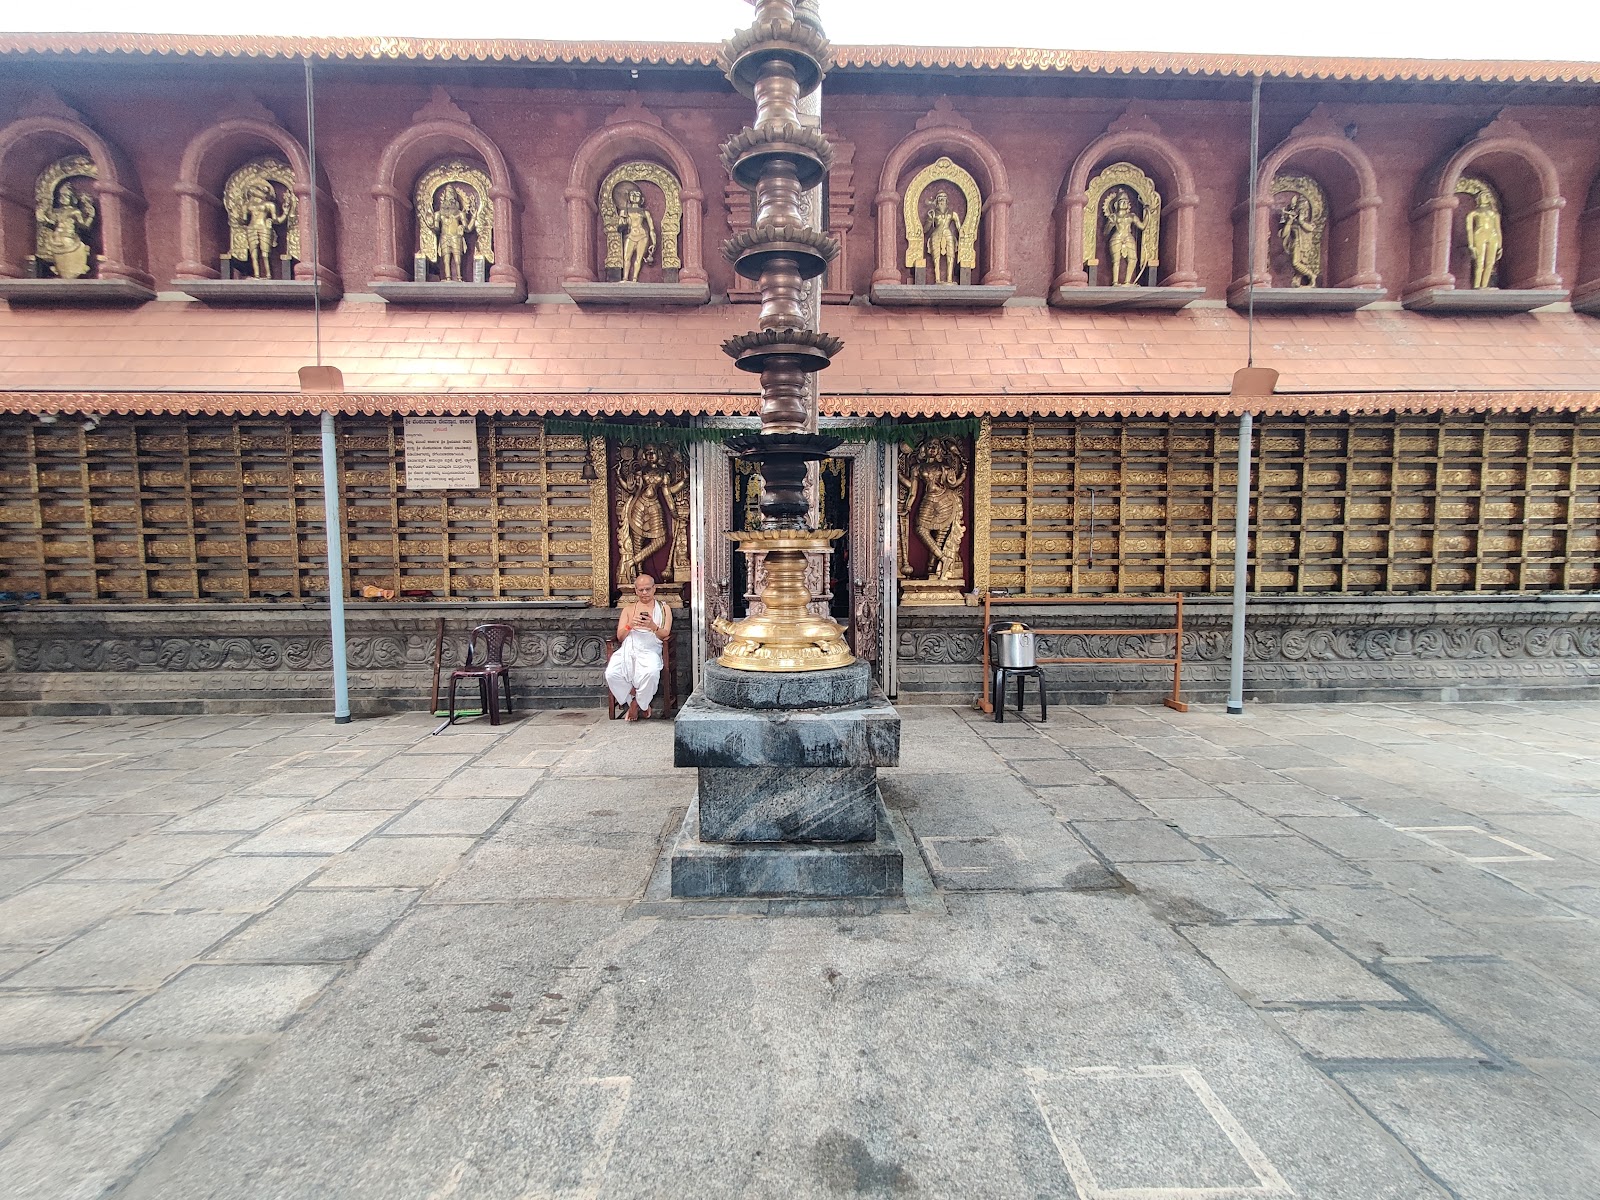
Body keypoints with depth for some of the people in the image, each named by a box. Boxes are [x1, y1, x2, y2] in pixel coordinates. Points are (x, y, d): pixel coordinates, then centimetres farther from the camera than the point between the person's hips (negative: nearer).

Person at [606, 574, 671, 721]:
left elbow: (665, 635, 4)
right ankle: (633, 700, -4)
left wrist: (653, 627, -17)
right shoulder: (628, 608, 21)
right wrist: (630, 625, -8)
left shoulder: (663, 609, 17)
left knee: (651, 673, -37)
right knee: (611, 673, -30)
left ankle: (638, 703, -7)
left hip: (650, 651, -2)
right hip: (628, 649, 2)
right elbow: (620, 637, 13)